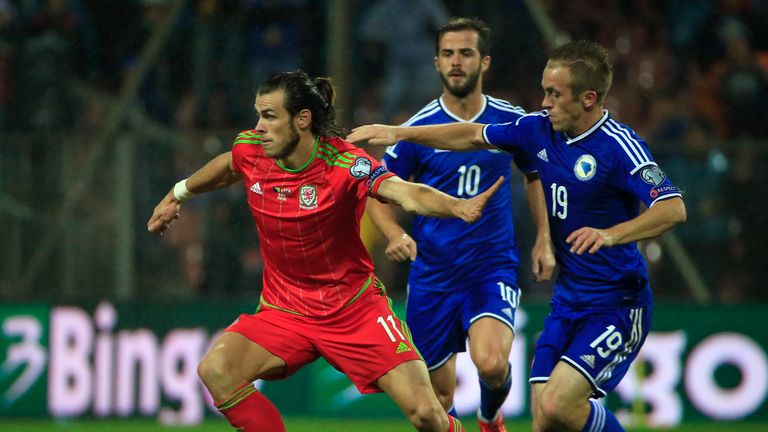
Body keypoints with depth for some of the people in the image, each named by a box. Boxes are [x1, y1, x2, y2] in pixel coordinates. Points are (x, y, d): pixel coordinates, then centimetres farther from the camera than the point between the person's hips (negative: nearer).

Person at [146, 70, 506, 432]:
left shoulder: (344, 164, -22)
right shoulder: (250, 151, -7)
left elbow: (405, 192, -40)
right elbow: (228, 167, 19)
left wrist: (457, 207, -60)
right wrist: (178, 195, 35)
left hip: (354, 308, -4)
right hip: (284, 312, 4)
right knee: (216, 371, -24)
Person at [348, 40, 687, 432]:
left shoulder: (619, 146, -18)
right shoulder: (540, 128, 3)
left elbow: (673, 208, -28)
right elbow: (472, 136, 18)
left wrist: (610, 235, -42)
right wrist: (399, 133, 17)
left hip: (616, 307, -7)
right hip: (567, 299, 7)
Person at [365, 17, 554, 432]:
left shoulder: (510, 121, -1)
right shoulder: (419, 128, -5)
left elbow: (535, 175, 18)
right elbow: (376, 192, 3)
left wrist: (543, 240, 10)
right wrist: (396, 235, -16)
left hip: (493, 268, -1)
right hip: (432, 273, 1)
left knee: (491, 363, -26)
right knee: (438, 396, 4)